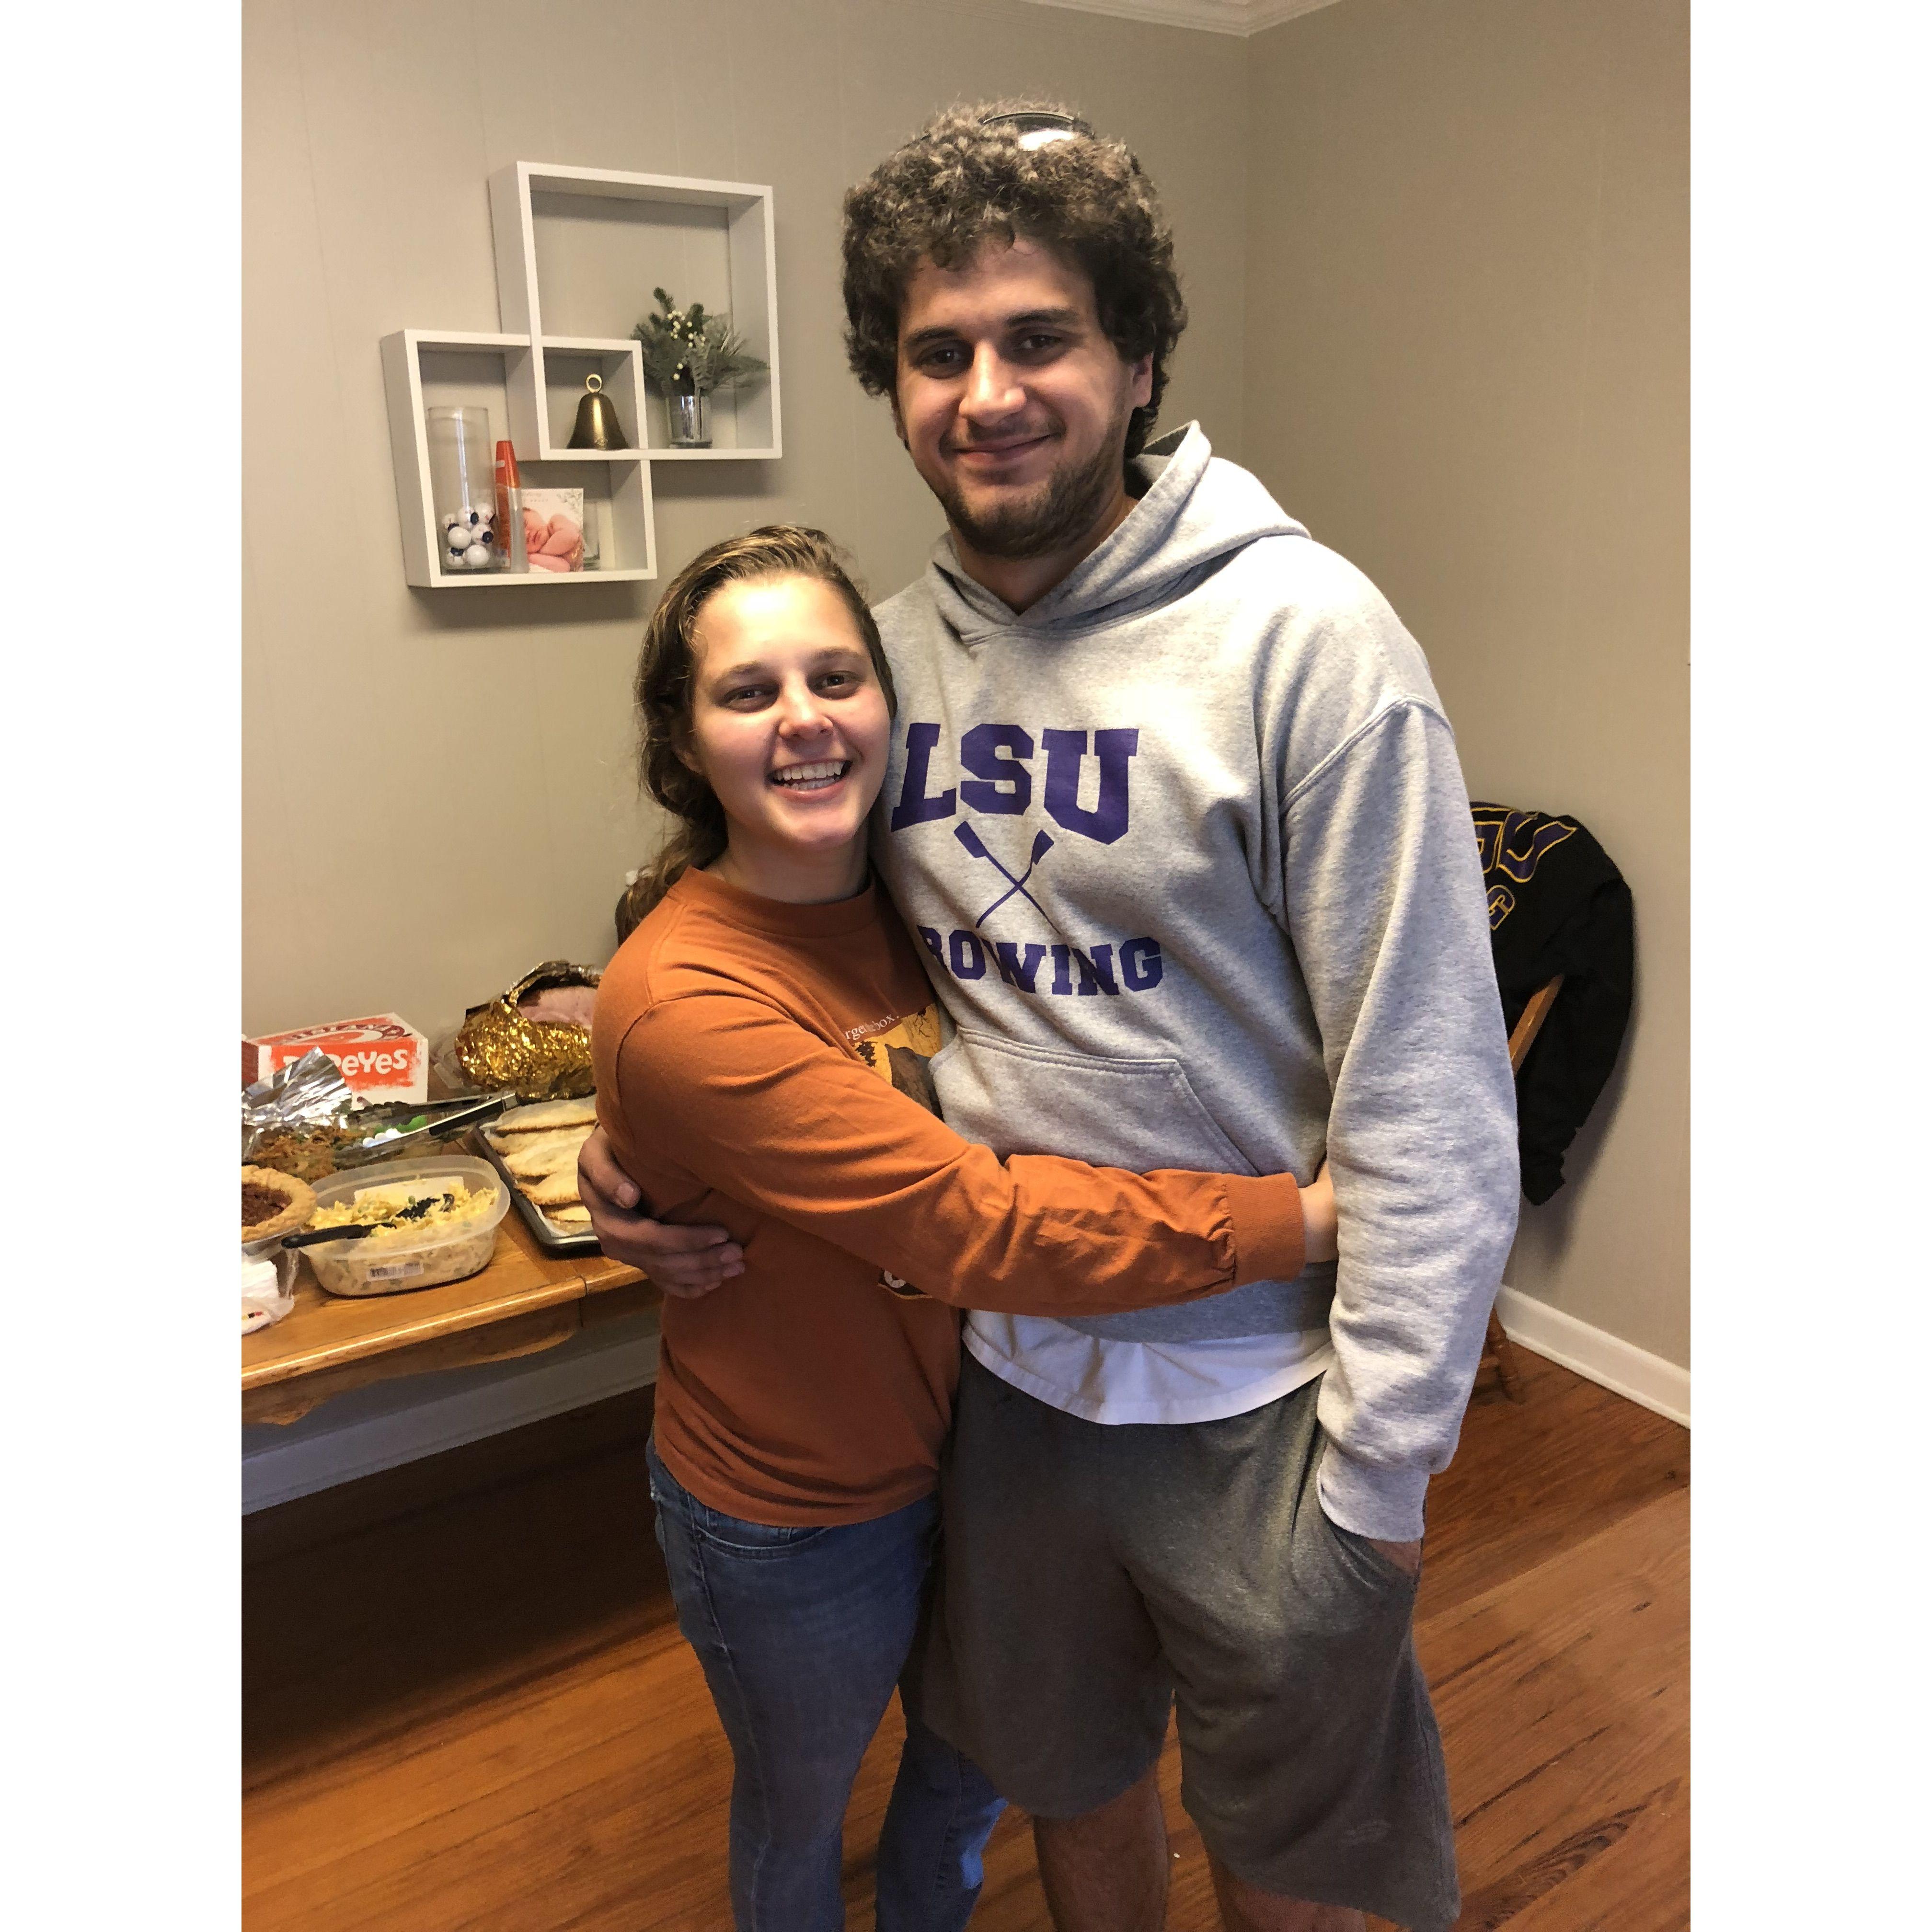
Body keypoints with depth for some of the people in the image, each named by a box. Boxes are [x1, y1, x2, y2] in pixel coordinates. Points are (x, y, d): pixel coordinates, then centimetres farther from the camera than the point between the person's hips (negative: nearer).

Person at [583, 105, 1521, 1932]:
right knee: (1067, 1769, 29)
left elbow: (1428, 1092, -19)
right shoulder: (893, 648, -2)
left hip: (1252, 1391, -4)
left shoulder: (1301, 633, -19)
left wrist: (1378, 1469, -15)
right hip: (1006, 1364, 5)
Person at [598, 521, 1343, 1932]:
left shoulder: (905, 901, -8)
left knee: (976, 1767, 30)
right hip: (796, 1521, -6)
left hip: (963, 1440, 6)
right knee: (801, 1813, 24)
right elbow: (981, 1225, -34)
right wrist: (1306, 1218, -30)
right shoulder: (679, 1004, -31)